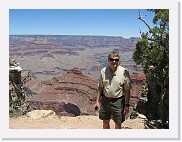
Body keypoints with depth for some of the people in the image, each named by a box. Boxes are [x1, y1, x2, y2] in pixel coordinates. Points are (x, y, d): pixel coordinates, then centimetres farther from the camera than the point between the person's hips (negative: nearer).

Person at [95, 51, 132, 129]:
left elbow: (127, 90, -8)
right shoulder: (103, 71, -2)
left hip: (118, 101, -3)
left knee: (118, 123, 10)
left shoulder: (124, 72, -12)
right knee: (105, 121, 17)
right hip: (105, 100, 3)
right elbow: (100, 87, 6)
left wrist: (126, 105, -10)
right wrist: (97, 101, 4)